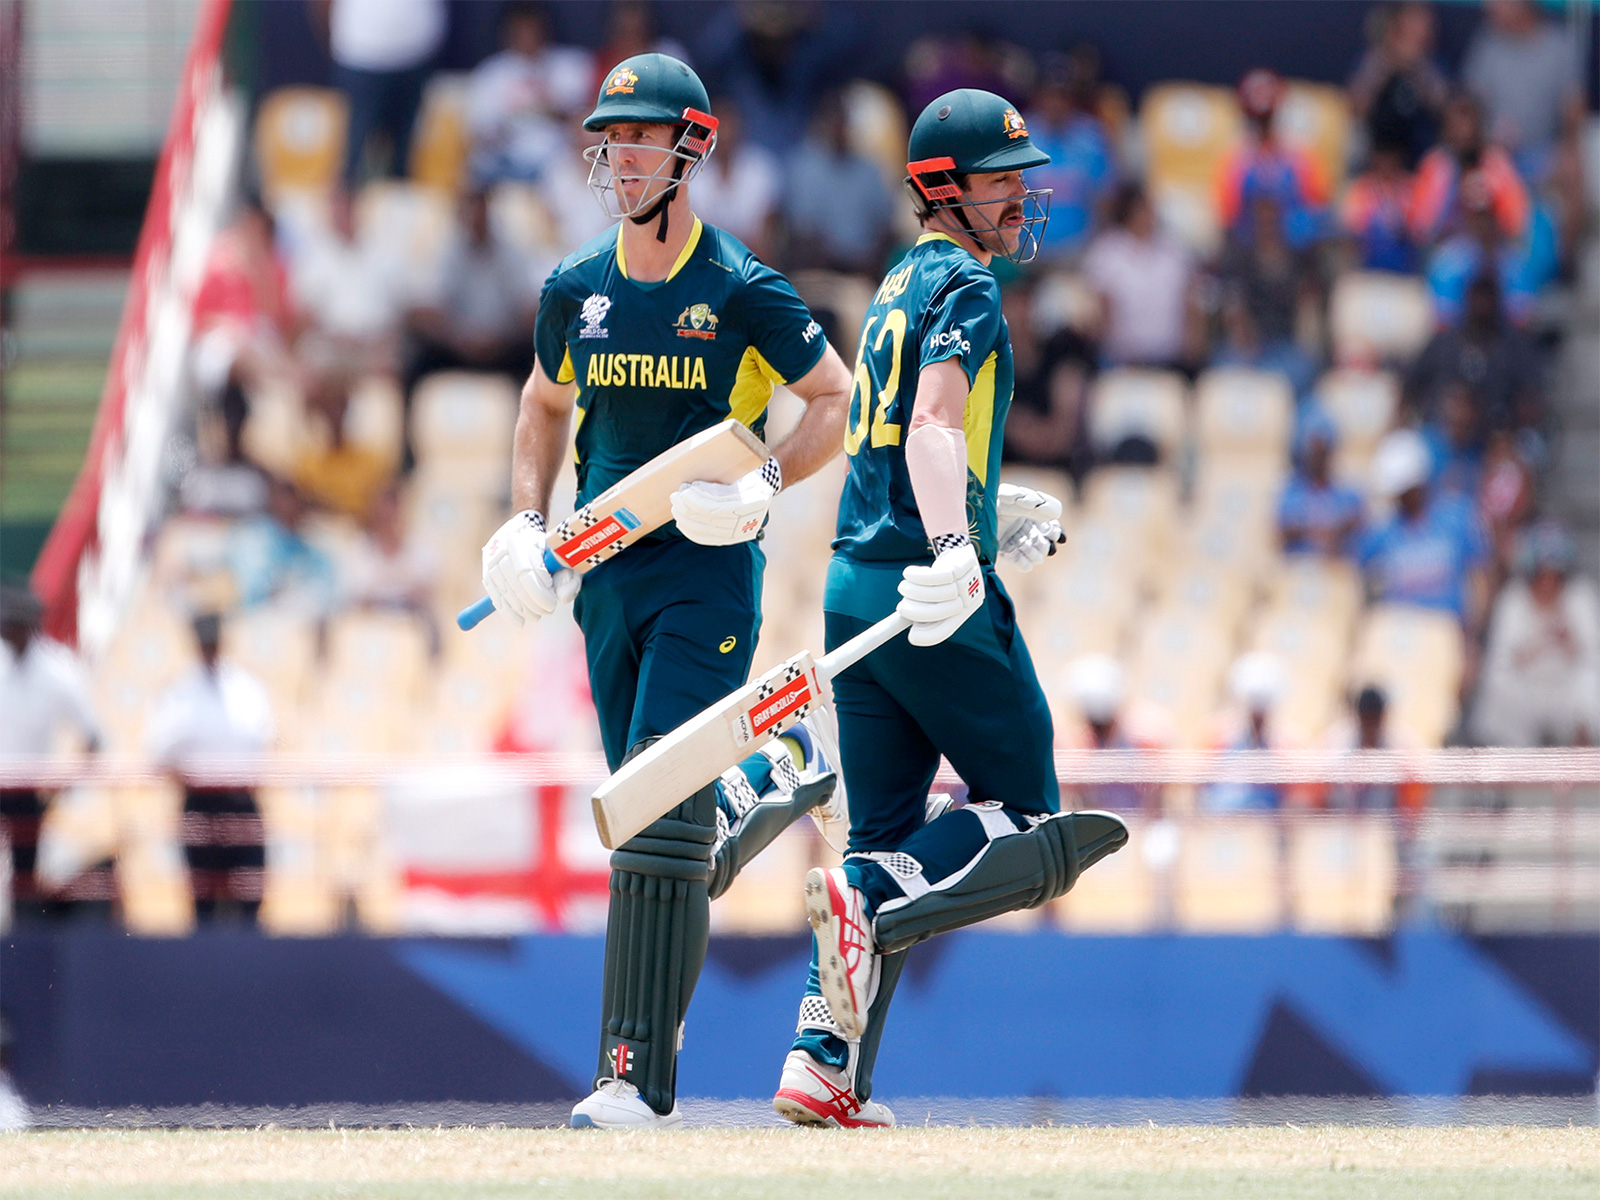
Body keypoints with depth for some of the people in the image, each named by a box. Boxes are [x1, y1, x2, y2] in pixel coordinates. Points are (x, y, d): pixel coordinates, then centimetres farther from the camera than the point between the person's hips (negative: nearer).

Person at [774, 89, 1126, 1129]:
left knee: (888, 841, 9)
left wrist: (992, 511, 28)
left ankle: (825, 1066, -2)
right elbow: (934, 422, -24)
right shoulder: (965, 287, -8)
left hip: (854, 594, 9)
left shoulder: (898, 291, 21)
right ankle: (870, 904, -26)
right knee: (1028, 829, -2)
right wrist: (955, 550, -38)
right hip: (941, 604, -9)